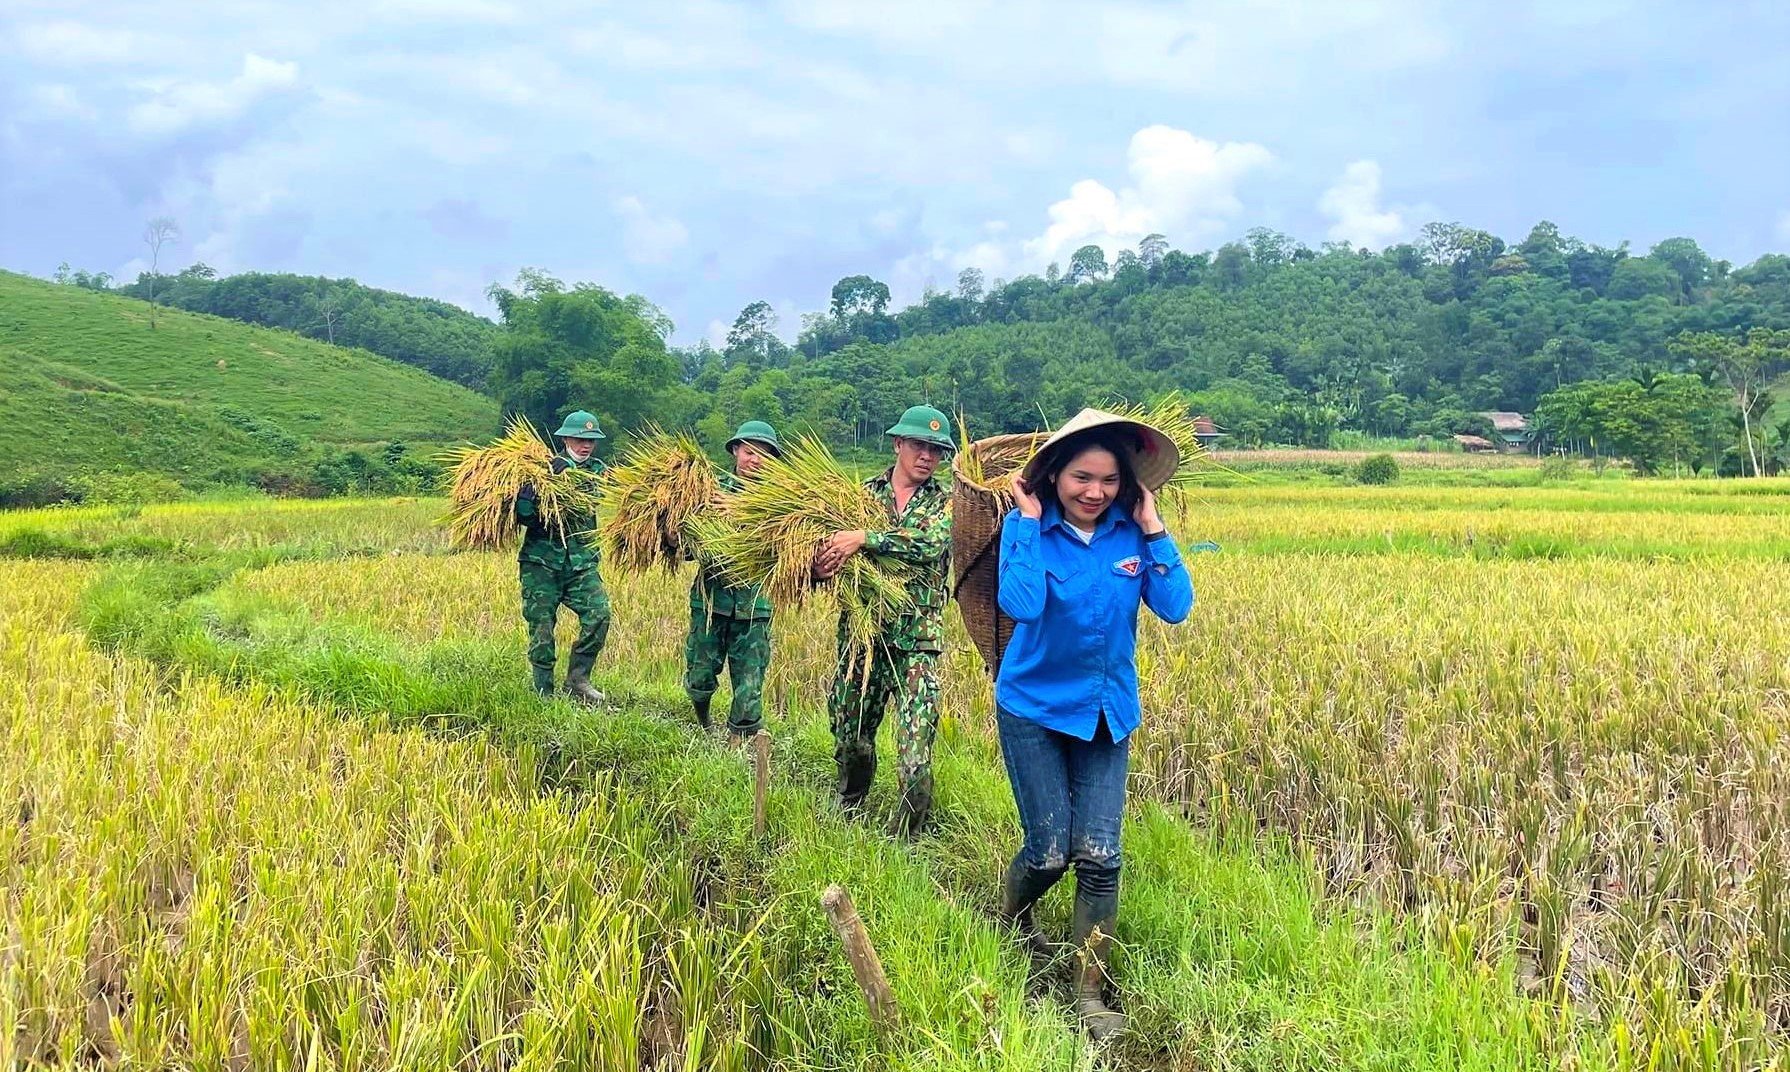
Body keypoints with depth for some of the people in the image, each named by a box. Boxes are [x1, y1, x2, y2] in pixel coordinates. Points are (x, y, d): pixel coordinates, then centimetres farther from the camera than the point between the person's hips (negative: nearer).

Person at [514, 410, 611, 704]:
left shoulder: (597, 471, 9)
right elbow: (523, 514, -11)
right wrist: (534, 484, -23)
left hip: (582, 561, 3)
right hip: (541, 561, -2)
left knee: (599, 614, -14)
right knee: (541, 627, 0)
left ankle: (577, 679, 1)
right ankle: (543, 692, 13)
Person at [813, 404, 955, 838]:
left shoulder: (945, 503, 2)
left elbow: (930, 545, -19)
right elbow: (828, 543, 4)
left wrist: (863, 538, -27)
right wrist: (820, 564, -20)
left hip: (916, 643, -2)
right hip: (860, 635, 2)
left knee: (916, 762, -10)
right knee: (852, 741, 15)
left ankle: (903, 843, 6)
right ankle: (848, 815, 41)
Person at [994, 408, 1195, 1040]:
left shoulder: (1131, 530, -5)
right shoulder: (1027, 525, -14)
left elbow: (1175, 607, -14)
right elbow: (1021, 607, -29)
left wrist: (1153, 529, -15)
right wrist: (1029, 521, -25)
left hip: (1107, 711, 3)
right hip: (1034, 709, -2)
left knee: (1099, 855, -2)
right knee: (1049, 852, 0)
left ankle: (1090, 993, 14)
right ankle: (1009, 921, 35)